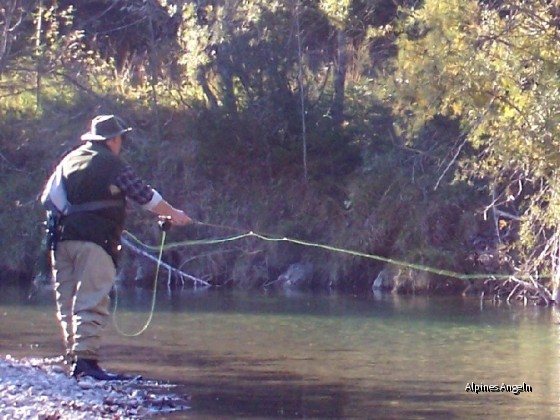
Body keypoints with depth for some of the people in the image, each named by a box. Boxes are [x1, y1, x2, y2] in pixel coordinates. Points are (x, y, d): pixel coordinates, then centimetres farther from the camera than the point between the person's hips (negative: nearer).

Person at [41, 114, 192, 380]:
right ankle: (86, 359, -20)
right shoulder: (112, 165, -1)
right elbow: (145, 195, 4)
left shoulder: (69, 160, 16)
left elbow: (48, 197, 10)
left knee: (67, 303, 9)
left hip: (62, 239, 6)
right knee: (91, 303, -10)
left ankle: (74, 358, 8)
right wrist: (173, 214, 17)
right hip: (94, 239, -6)